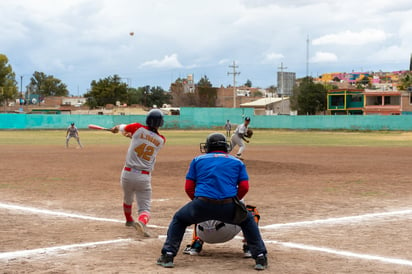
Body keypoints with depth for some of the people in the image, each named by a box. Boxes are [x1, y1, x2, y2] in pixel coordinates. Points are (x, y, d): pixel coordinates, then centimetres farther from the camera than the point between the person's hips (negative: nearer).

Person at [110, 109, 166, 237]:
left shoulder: (138, 128, -4)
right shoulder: (161, 140, 0)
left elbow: (122, 128, 16)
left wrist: (116, 128, 38)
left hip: (127, 173, 2)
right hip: (144, 177, -1)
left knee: (127, 199, 28)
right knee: (145, 208, 0)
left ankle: (129, 220, 53)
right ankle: (141, 222, -32)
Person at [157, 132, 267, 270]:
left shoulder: (198, 160, 19)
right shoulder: (237, 162, 20)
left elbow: (188, 187, 14)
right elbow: (244, 187, 8)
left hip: (201, 205, 0)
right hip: (228, 207, 1)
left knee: (179, 219, 28)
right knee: (248, 220, 30)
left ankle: (168, 255, 16)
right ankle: (260, 258, 19)